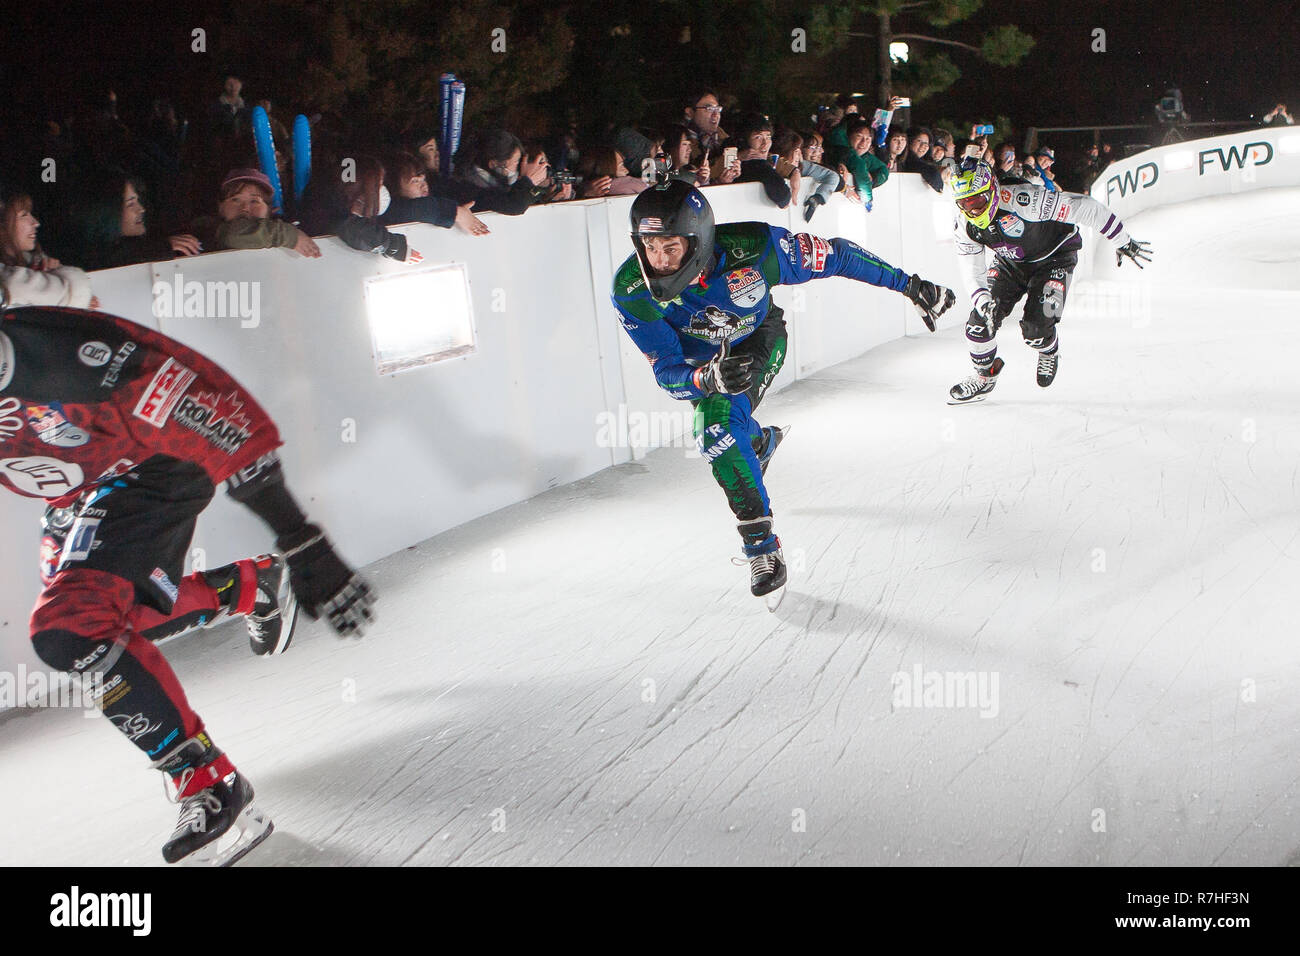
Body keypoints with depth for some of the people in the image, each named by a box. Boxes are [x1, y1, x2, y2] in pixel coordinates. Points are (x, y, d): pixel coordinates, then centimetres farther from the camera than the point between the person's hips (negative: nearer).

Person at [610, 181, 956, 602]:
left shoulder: (750, 248, -36)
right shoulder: (630, 291, -32)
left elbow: (834, 254, -22)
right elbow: (666, 373, -29)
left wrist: (910, 285, -16)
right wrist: (707, 379, -52)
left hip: (760, 339, -3)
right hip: (701, 359, 3)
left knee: (717, 428, -19)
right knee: (716, 435, 10)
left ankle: (762, 543, -8)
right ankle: (763, 441, 43)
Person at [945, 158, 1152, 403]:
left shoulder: (1019, 200, -37)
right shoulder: (965, 225, -17)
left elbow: (1083, 207, -31)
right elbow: (974, 274, -9)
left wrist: (1122, 242, -23)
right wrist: (984, 302, -30)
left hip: (1054, 257, -5)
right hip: (1010, 263, 5)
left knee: (1035, 329, -18)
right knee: (979, 322, -7)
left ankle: (1049, 350, 20)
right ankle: (984, 376, 20)